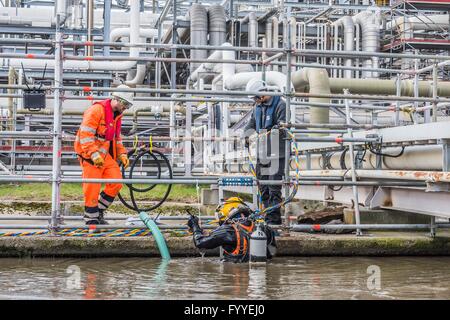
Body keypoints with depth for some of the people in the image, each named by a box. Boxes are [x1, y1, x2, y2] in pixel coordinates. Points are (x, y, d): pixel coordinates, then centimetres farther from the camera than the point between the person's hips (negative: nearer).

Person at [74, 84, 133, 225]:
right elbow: (85, 134, -21)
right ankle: (91, 218, 9)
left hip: (105, 155, 8)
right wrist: (94, 154, -27)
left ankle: (99, 211, 15)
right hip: (90, 155, -8)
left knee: (116, 183, 0)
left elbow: (116, 138, 26)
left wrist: (122, 154, 13)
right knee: (92, 188, -5)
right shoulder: (97, 110, -15)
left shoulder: (116, 115, 14)